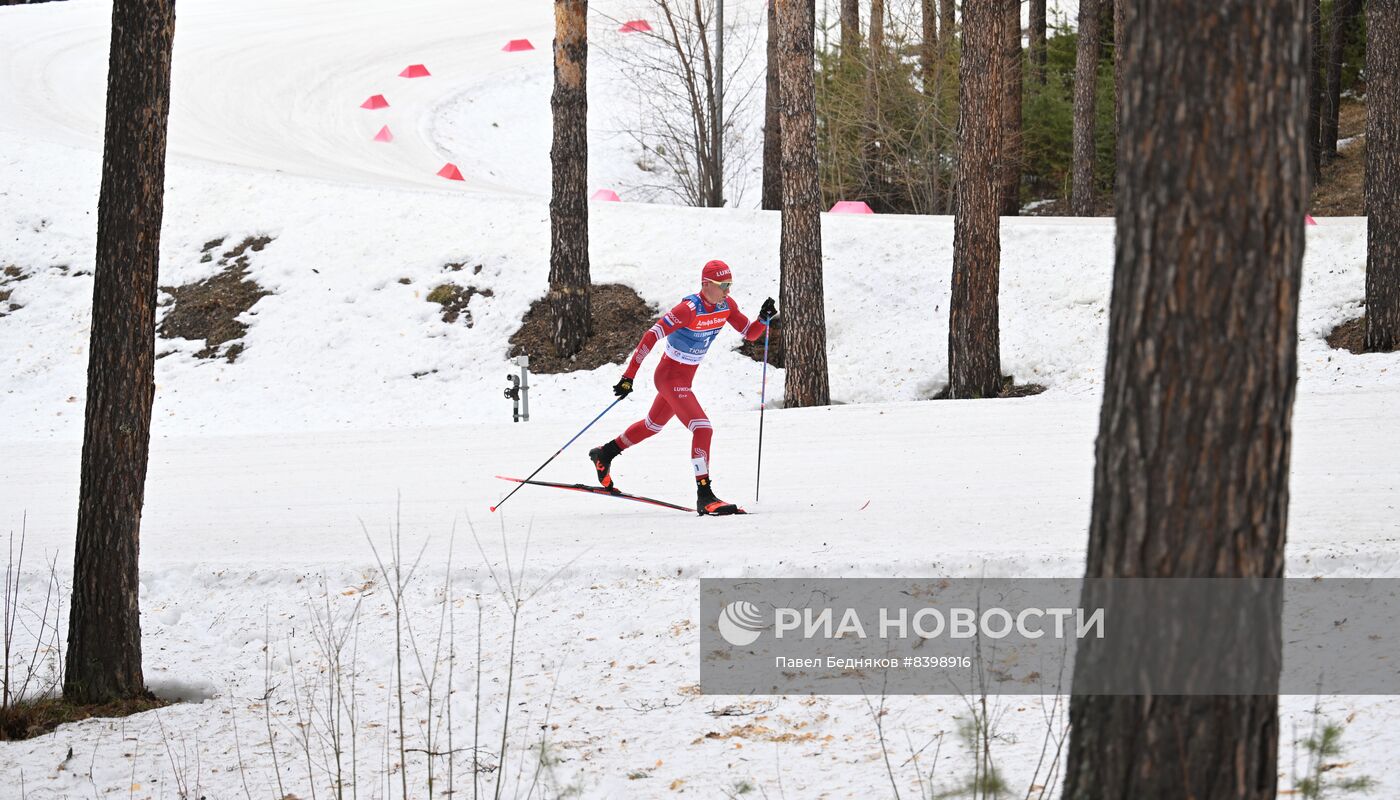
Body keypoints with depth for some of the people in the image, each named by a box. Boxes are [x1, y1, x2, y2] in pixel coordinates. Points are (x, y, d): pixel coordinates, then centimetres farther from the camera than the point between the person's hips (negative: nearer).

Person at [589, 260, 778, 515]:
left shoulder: (726, 305, -5)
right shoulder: (690, 309, -27)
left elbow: (750, 333, 4)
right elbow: (652, 336, -28)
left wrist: (764, 319, -20)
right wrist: (629, 376, -30)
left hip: (685, 377, 9)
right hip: (670, 376, -9)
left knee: (654, 424, 26)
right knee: (702, 428, -20)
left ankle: (605, 454, 47)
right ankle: (704, 496, -21)